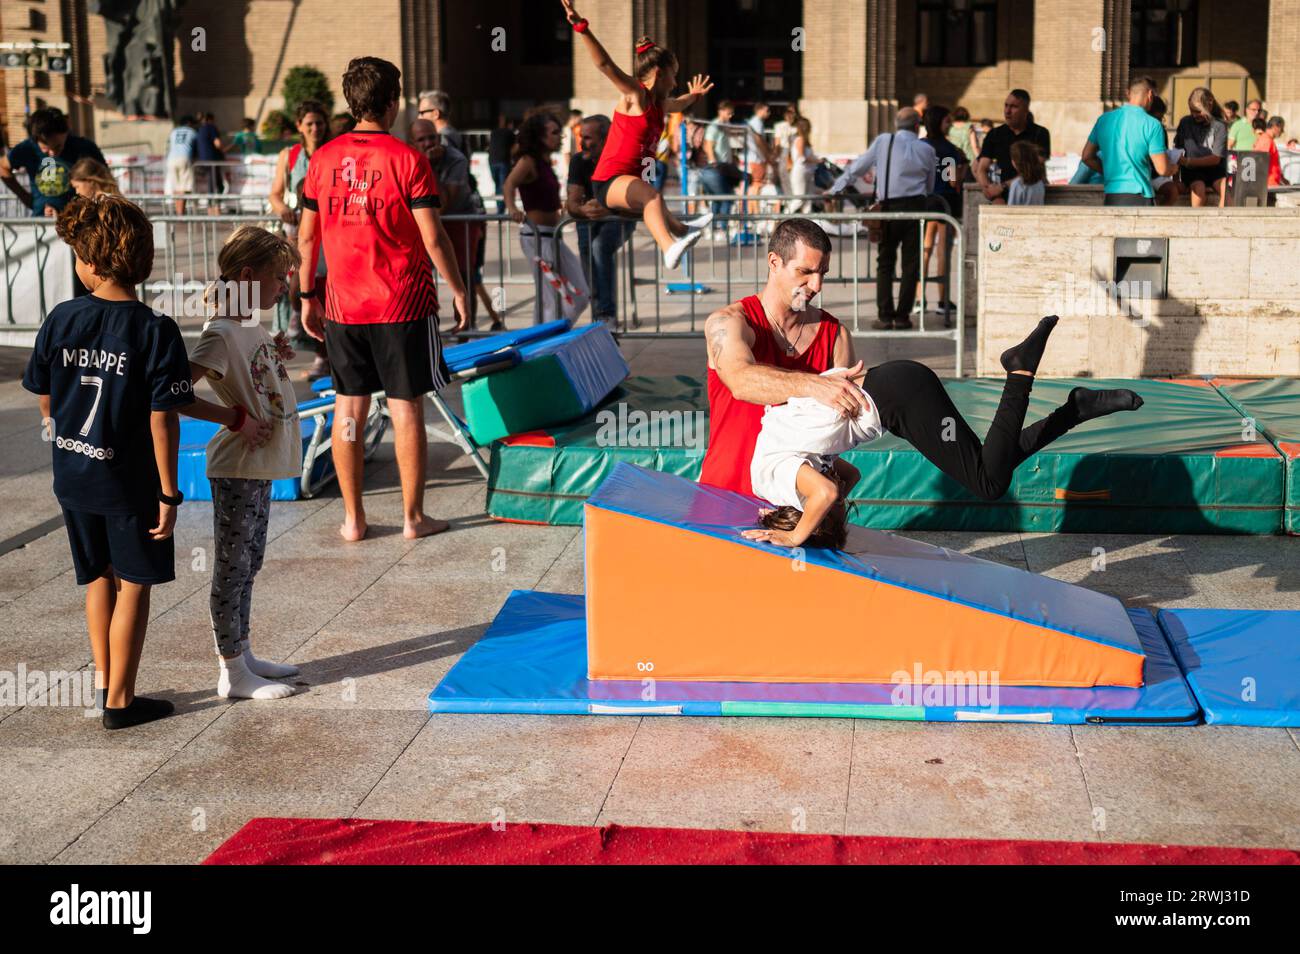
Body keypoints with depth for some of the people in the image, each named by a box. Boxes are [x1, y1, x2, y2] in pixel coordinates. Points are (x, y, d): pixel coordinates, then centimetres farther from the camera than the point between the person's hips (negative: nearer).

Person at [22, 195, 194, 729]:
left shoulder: (61, 320, -6)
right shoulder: (155, 331, -18)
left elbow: (44, 402, 3)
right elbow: (162, 420, -18)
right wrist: (169, 492, -11)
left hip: (72, 477, 4)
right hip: (130, 481, -4)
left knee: (99, 578, 21)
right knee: (133, 586, 9)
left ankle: (102, 680, 31)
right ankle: (119, 701, 14)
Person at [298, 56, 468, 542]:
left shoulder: (324, 159, 3)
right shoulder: (407, 159, -9)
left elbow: (307, 235, 7)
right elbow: (432, 237, -11)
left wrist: (307, 296, 16)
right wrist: (457, 288, 1)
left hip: (343, 305, 4)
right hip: (403, 303, -4)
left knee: (348, 409, 10)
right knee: (406, 410, 4)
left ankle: (353, 518, 15)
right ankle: (413, 517, 10)